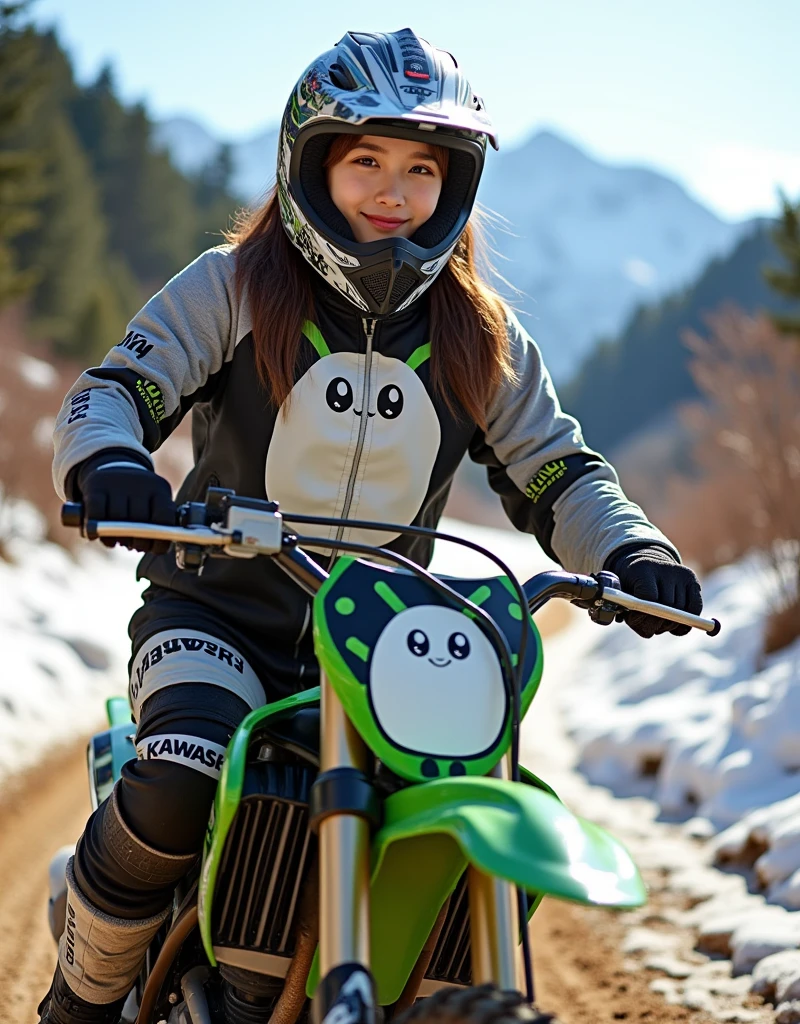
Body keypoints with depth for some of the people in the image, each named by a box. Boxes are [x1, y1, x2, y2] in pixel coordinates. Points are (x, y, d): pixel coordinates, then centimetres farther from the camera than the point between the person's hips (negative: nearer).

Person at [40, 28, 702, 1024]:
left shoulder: (481, 335, 9)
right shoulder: (232, 287, -1)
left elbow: (554, 468, 9)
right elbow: (117, 386, -7)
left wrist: (632, 551, -12)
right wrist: (111, 464, -31)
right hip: (217, 614, -3)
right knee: (177, 786, -32)